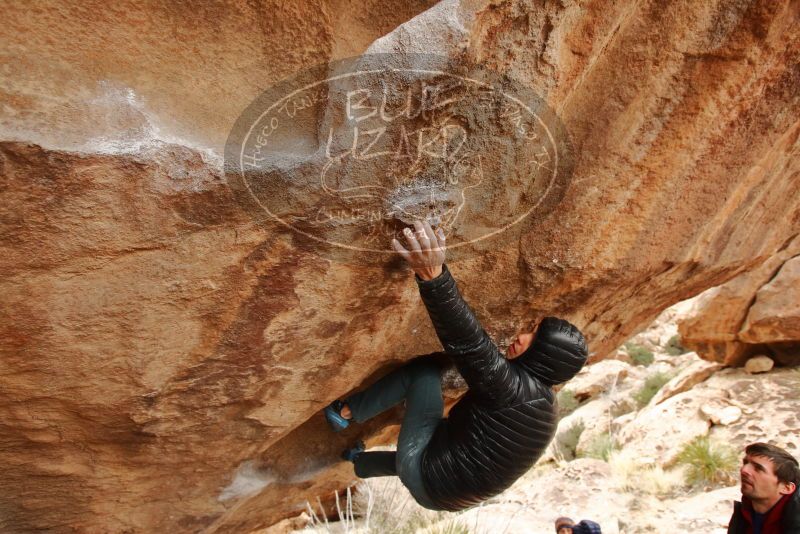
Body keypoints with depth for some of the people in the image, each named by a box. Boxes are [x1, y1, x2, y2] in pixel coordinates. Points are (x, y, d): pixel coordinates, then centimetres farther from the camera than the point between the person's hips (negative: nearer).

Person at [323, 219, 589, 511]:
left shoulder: (513, 388, -27)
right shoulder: (544, 408, 1)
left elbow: (469, 344, -42)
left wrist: (433, 276, -54)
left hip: (428, 479, -8)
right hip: (453, 494, 9)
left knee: (424, 369, -6)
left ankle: (346, 411, 6)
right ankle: (358, 464, 66)